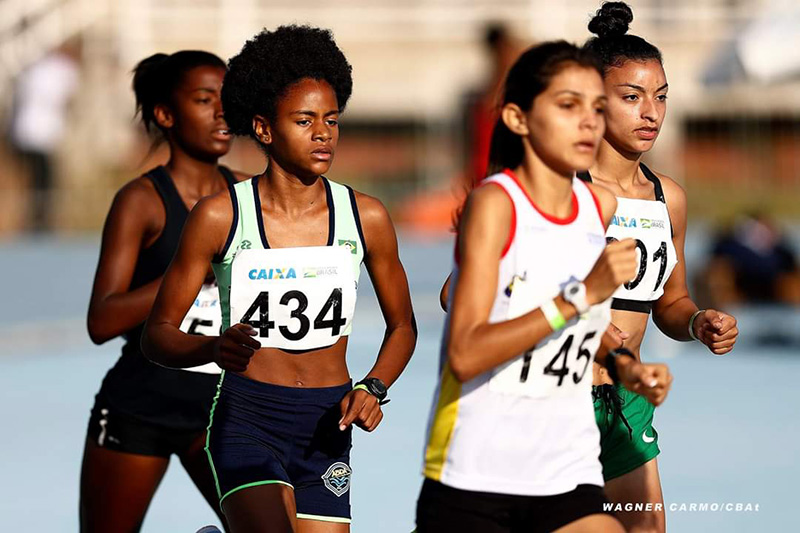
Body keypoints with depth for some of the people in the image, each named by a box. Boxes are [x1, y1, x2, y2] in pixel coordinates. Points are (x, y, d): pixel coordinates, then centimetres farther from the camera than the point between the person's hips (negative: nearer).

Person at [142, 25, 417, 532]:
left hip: (326, 428, 4)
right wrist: (215, 348, -23)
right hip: (247, 420, -4)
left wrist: (374, 388, -4)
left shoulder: (366, 218, 0)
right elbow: (158, 335, -2)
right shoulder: (220, 217, -6)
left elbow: (402, 326, 14)